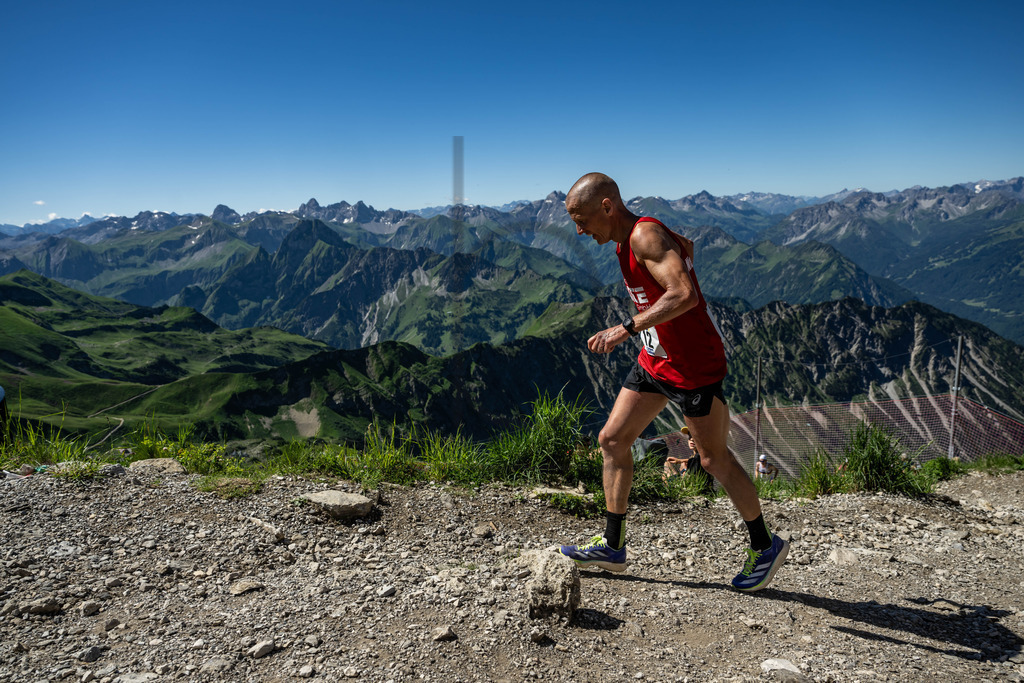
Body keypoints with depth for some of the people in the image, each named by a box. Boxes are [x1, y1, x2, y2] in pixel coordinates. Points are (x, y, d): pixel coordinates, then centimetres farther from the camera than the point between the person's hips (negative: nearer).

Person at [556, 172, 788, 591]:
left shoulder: (646, 236, -22)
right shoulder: (629, 238, 7)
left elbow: (684, 295, -36)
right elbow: (684, 245, 24)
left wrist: (626, 329, -39)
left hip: (693, 365, -10)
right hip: (654, 360, 10)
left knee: (714, 460, 4)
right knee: (611, 439, 6)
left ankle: (766, 547, 26)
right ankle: (612, 547, 17)